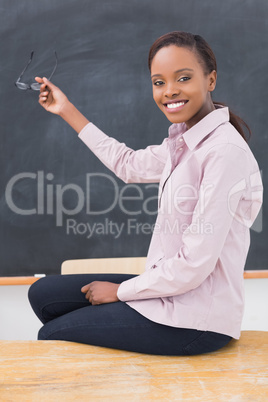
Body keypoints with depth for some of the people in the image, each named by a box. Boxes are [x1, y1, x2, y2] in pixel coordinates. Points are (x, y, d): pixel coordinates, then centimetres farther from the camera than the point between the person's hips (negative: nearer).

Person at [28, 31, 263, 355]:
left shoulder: (225, 152, -23)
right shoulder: (183, 141, 4)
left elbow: (194, 265, -24)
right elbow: (130, 164, 22)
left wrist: (121, 290, -10)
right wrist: (67, 110, 25)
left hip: (196, 320, -8)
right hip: (171, 290, 8)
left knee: (49, 336, 2)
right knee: (43, 293, 13)